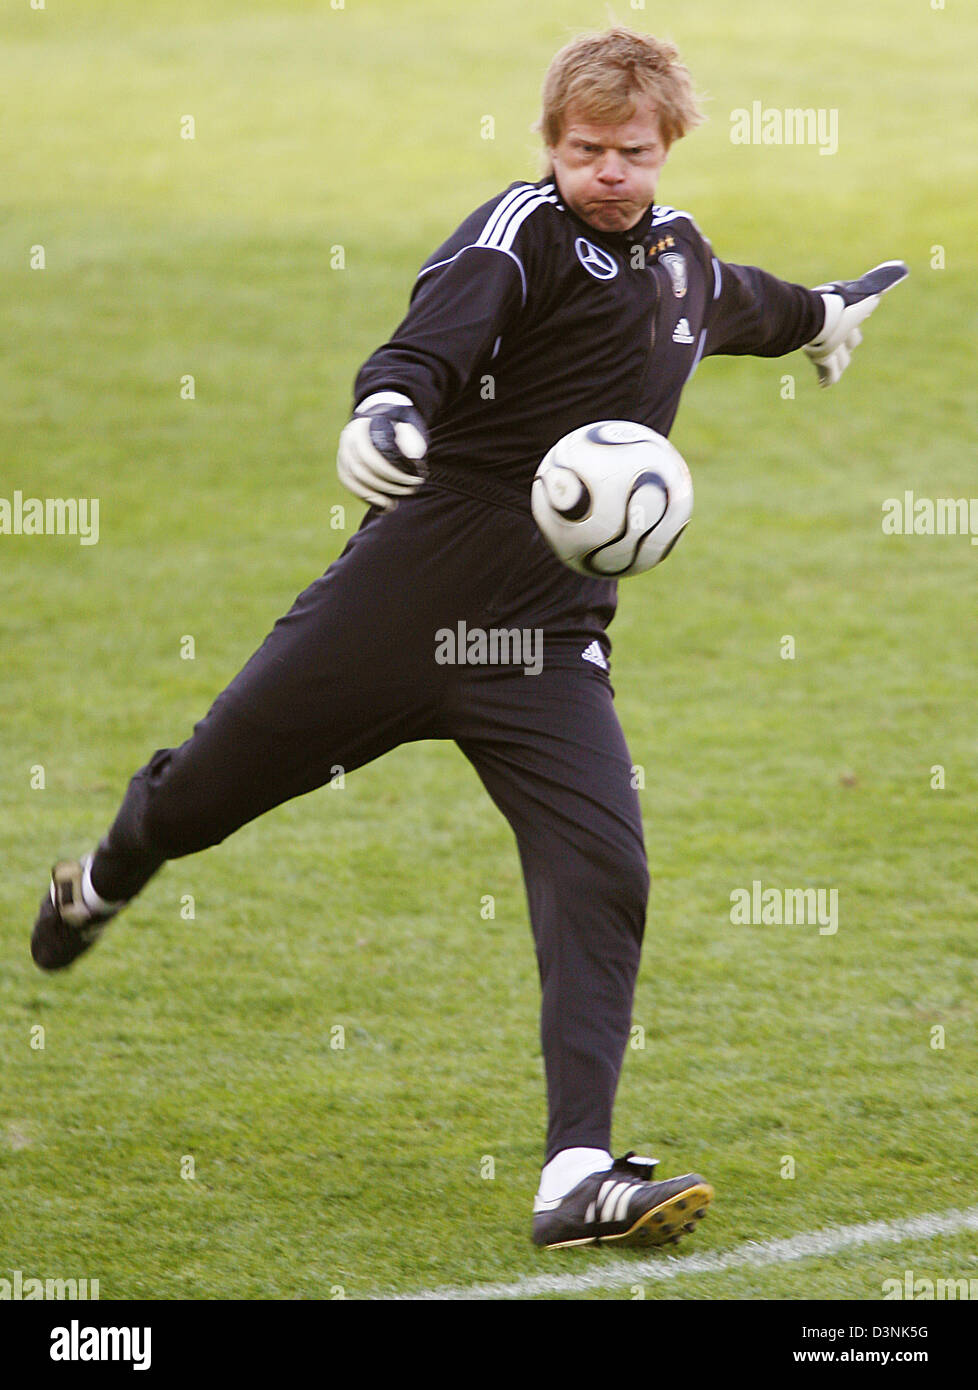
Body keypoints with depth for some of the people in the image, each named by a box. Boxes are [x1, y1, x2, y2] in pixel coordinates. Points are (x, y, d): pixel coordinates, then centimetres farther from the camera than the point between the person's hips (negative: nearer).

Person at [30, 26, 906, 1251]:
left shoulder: (677, 252, 12)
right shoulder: (523, 233, -11)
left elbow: (732, 302, 39)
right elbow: (436, 334, -30)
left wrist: (819, 314, 59)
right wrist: (388, 409, -53)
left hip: (550, 634, 4)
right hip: (415, 589, -4)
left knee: (602, 869, -17)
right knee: (202, 791, 11)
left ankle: (578, 1176, -22)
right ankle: (108, 876, 49)